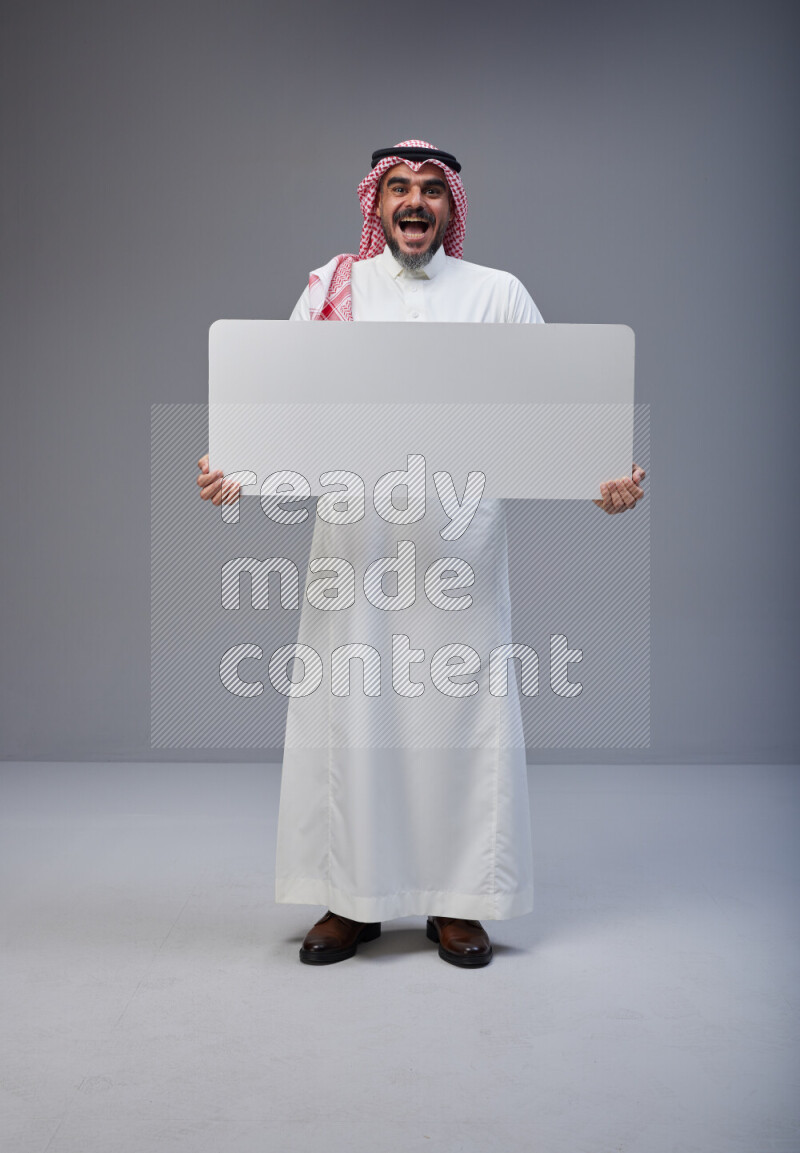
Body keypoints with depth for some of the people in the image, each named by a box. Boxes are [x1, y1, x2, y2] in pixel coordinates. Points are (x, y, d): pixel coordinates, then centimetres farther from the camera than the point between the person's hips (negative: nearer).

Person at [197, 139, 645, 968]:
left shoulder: (498, 293, 11)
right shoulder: (331, 287, 11)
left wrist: (602, 475, -14)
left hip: (461, 535, 0)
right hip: (355, 533, 1)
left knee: (461, 711, 1)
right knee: (348, 712, 2)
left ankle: (458, 903, 15)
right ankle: (351, 899, 16)